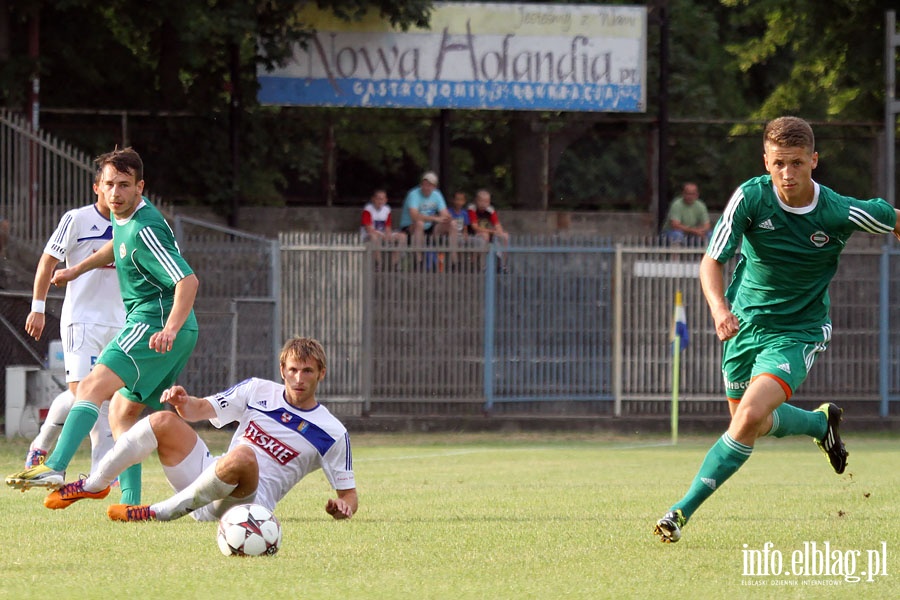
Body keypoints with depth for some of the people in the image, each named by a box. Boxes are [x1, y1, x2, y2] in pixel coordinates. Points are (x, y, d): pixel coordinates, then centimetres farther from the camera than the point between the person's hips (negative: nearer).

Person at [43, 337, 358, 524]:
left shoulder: (332, 433, -2)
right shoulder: (258, 391, 7)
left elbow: (348, 493, 3)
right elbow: (200, 410, 8)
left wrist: (344, 506, -21)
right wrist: (183, 402, -15)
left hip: (252, 499, -5)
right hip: (209, 473, 5)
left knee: (243, 456, -39)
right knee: (163, 422, -12)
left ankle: (161, 512, -26)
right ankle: (93, 485, 1)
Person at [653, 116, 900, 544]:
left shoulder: (842, 213, -19)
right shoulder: (751, 197, -18)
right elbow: (712, 260, -20)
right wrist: (719, 307, -38)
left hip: (798, 333, -3)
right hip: (745, 322, 3)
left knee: (750, 416, -24)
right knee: (753, 423, 18)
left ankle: (683, 511, -19)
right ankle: (821, 422, 48)